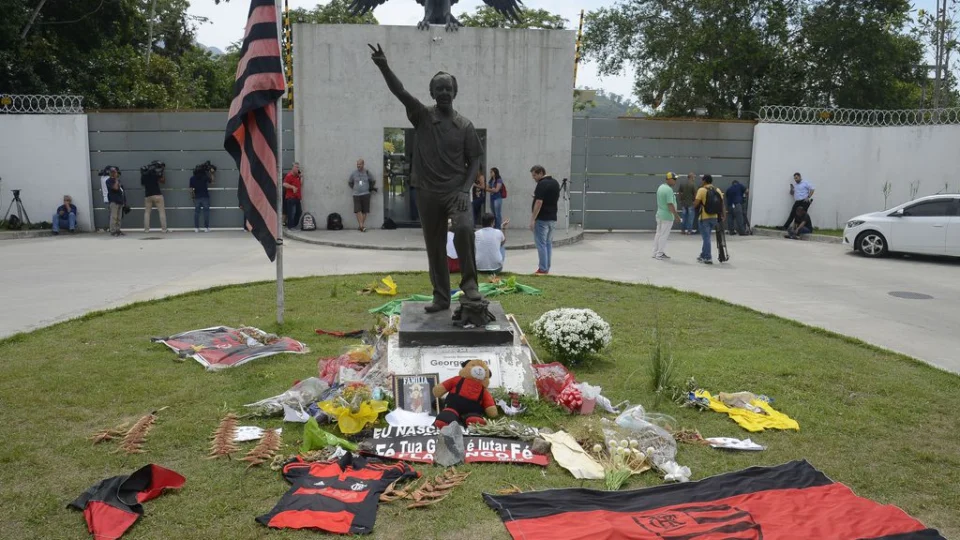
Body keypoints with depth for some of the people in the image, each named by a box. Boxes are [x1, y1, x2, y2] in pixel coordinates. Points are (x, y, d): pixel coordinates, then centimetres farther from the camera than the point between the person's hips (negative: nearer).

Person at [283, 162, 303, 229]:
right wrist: (292, 187, -28)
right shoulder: (289, 175, -9)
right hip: (291, 198, -9)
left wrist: (301, 177, 8)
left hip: (297, 197, 9)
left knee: (299, 211, 12)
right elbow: (284, 184, -19)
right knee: (291, 212, -9)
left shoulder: (298, 176, 18)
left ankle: (295, 225, 22)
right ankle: (290, 226, -5)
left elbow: (300, 184, 18)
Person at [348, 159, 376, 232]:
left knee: (364, 211, -1)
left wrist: (370, 188, 24)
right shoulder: (353, 173, 3)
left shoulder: (367, 173, 3)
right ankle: (361, 226, -14)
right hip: (356, 195, 0)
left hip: (365, 194, 0)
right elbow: (350, 182, 19)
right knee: (358, 210, -12)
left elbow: (373, 181, 19)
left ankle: (361, 226, 6)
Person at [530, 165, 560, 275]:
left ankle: (543, 269, -4)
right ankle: (547, 268, 15)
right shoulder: (555, 183, 11)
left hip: (542, 219, -9)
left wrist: (532, 219, -20)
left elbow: (539, 202, -22)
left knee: (541, 244, -4)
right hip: (553, 218, 9)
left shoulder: (542, 184, -16)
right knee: (548, 243, 12)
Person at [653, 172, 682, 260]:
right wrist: (676, 215, -17)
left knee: (658, 234, 14)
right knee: (664, 236, -1)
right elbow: (670, 204, -23)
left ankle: (656, 253, 21)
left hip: (659, 214, 9)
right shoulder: (669, 189, -19)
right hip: (667, 216, -9)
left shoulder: (660, 187, 10)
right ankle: (660, 254, 3)